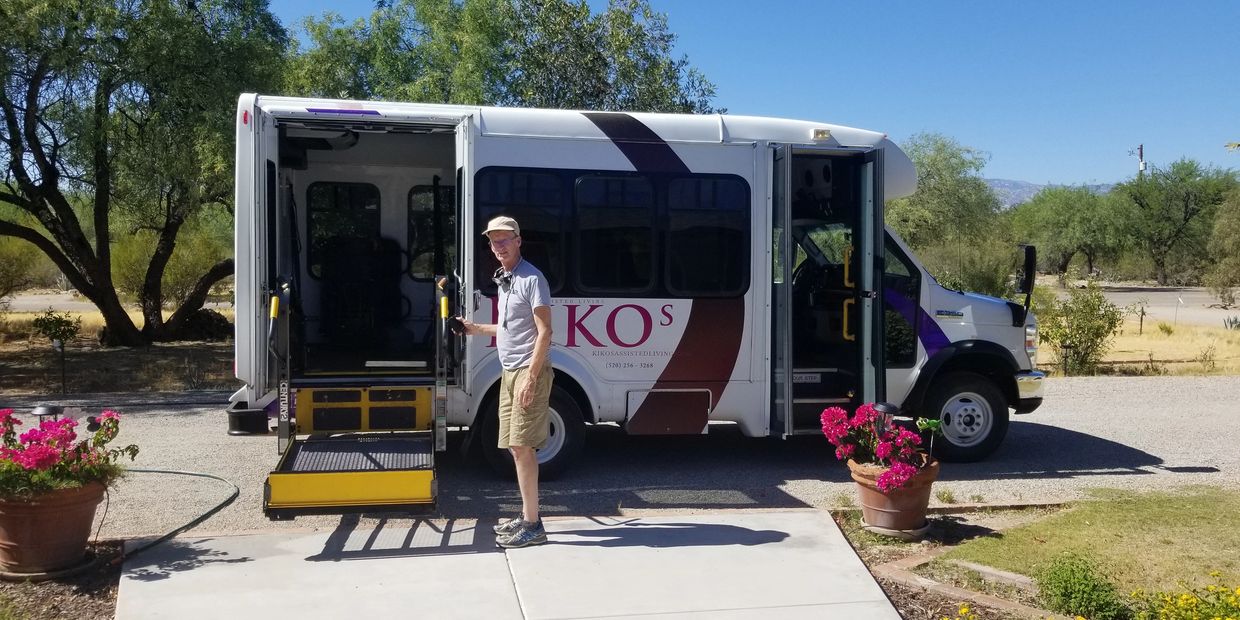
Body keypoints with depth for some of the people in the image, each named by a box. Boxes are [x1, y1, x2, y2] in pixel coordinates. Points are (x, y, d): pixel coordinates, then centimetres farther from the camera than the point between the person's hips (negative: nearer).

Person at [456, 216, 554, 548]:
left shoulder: (531, 279, -12)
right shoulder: (504, 280, 16)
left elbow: (544, 332, -17)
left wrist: (531, 378, -22)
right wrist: (476, 329, 26)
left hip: (528, 371, -9)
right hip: (510, 372, 9)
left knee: (522, 446, -10)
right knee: (517, 447, 11)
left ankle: (532, 526, -5)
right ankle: (527, 516, 20)